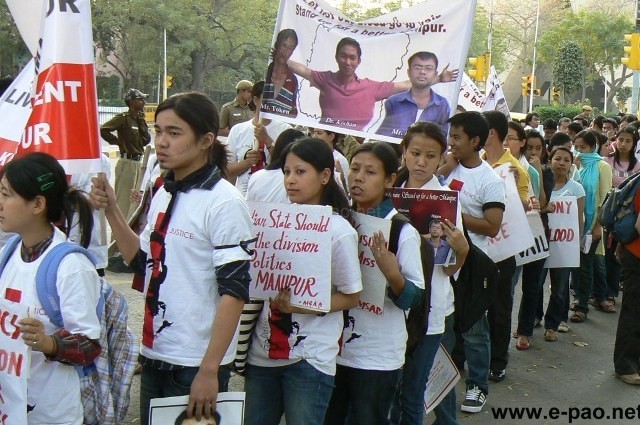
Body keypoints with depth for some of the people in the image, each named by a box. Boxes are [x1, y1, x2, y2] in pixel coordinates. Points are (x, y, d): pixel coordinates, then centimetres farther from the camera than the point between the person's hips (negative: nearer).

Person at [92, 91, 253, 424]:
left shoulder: (224, 203, -16)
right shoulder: (163, 195, 7)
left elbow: (234, 291, -18)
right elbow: (143, 263, 13)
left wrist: (209, 370, -21)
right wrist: (111, 211, 3)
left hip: (196, 365, -7)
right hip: (154, 357, 7)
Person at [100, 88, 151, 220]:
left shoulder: (140, 119, 13)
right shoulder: (124, 118, -10)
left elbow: (147, 140, 6)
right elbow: (103, 129, -21)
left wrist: (141, 121, -1)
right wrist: (119, 142, -13)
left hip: (138, 162, 9)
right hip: (127, 162, -9)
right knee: (124, 199, -6)